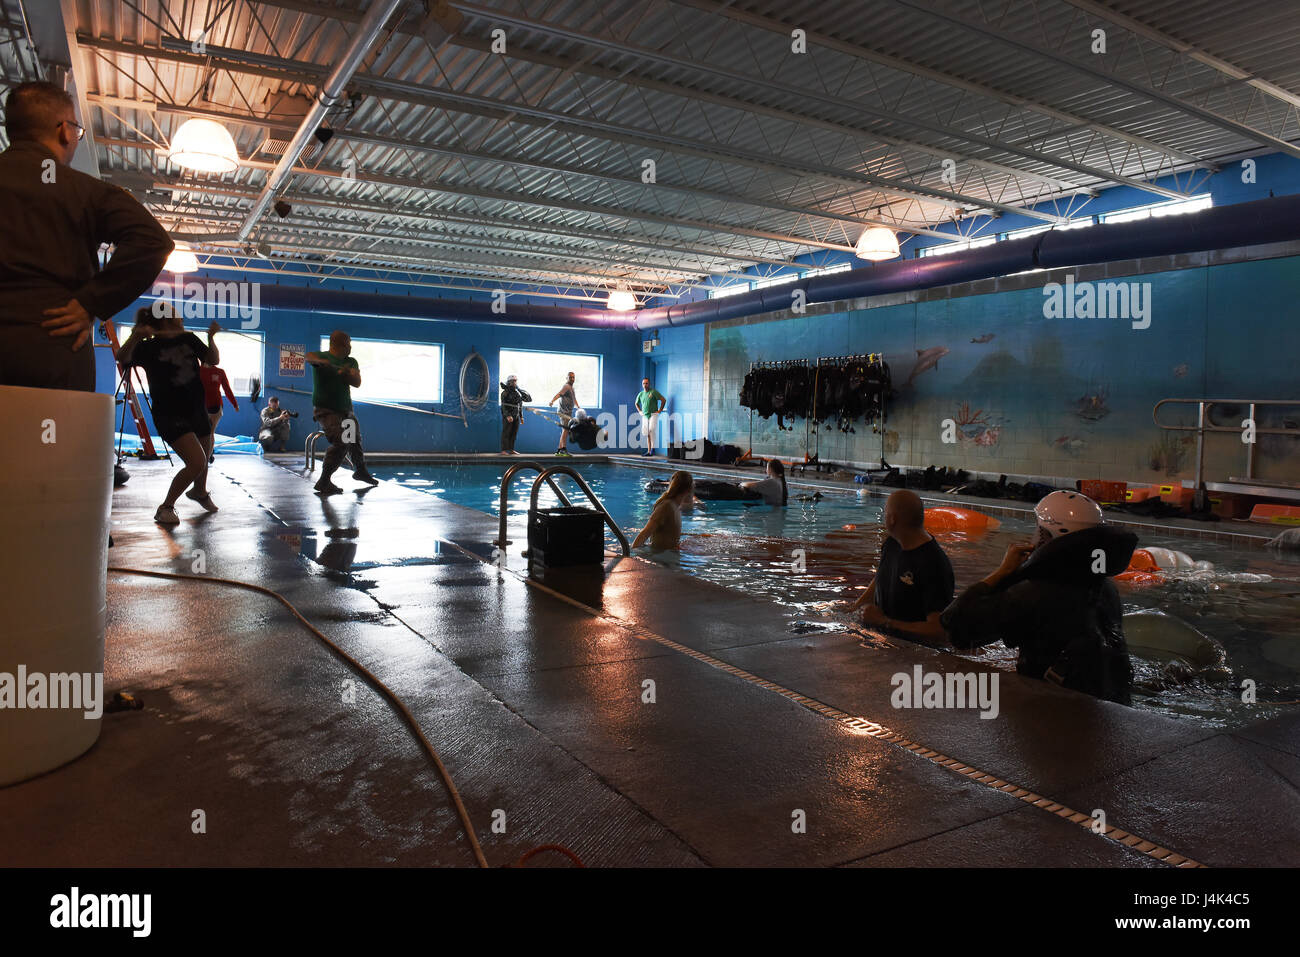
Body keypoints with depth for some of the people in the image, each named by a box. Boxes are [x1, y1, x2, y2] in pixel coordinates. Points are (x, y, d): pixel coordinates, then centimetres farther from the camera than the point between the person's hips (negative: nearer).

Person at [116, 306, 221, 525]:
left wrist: (211, 337, -10)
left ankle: (199, 492, 53)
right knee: (196, 462, -20)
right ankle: (166, 508, -3)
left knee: (204, 459, 22)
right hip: (169, 415, -6)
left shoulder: (188, 339, 7)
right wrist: (136, 335, -41)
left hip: (196, 410, 6)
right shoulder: (148, 347, -10)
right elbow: (123, 359, -25)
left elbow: (214, 360, 8)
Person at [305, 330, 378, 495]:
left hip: (346, 409, 7)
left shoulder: (350, 362, 8)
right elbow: (309, 357, -32)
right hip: (326, 409, -7)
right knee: (340, 443, -24)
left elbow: (357, 383, -4)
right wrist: (321, 361, -54)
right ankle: (323, 481, -19)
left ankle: (361, 471, 46)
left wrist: (347, 373, -23)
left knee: (355, 440, 23)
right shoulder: (322, 357, -10)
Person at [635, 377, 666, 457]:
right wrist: (640, 411, 17)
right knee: (647, 434, 3)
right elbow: (636, 403, 30)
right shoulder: (640, 394, 11)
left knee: (652, 429, -25)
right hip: (645, 416, 5)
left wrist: (660, 410, -8)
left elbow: (663, 400, -6)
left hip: (653, 415, -5)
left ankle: (653, 447, -18)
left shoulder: (653, 392, -5)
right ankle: (648, 451, 5)